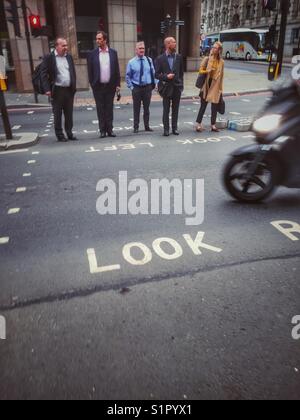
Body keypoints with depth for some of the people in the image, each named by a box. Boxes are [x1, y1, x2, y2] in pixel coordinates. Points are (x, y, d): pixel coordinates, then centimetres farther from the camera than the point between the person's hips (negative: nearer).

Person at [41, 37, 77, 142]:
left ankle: (69, 133, 20)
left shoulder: (69, 57, 12)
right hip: (57, 90, -4)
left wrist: (74, 87, 9)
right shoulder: (49, 58, -4)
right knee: (57, 115, 3)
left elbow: (73, 72, 17)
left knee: (69, 114, 9)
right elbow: (44, 74, -6)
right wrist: (47, 89, -15)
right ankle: (59, 135, 11)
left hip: (69, 90, 4)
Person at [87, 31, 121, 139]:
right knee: (100, 109, 3)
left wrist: (118, 84, -1)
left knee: (109, 108, 5)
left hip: (110, 85, 1)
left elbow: (117, 69, 5)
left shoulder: (113, 52, 5)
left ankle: (110, 129, 12)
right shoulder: (92, 54, 3)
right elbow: (90, 70, 4)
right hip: (98, 86, 0)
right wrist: (92, 84, -2)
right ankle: (102, 130, 9)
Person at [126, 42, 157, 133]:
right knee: (136, 108, 3)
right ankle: (136, 127, 13)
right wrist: (131, 86, -4)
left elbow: (153, 73, 8)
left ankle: (147, 126, 19)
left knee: (147, 108, 9)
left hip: (148, 87, 2)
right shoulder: (131, 62, -2)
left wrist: (154, 83, -1)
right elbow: (128, 76, 3)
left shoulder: (149, 60, 3)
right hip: (136, 88, -1)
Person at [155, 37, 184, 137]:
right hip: (166, 87, -2)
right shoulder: (161, 59, -2)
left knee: (175, 109, 7)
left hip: (177, 87, 3)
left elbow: (181, 73, 11)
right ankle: (166, 129, 10)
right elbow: (157, 74, -2)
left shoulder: (179, 57, 7)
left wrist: (181, 85, 5)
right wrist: (166, 76, -18)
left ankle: (174, 128, 16)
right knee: (166, 110, 3)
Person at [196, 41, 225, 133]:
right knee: (203, 106, 0)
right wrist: (207, 71, -20)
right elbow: (201, 71, 0)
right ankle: (199, 124, 5)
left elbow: (221, 76, 10)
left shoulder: (221, 62, 7)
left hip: (216, 87, 2)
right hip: (206, 85, -2)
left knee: (215, 107, 4)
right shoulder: (207, 59, 1)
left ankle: (213, 125, 13)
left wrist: (221, 89, 8)